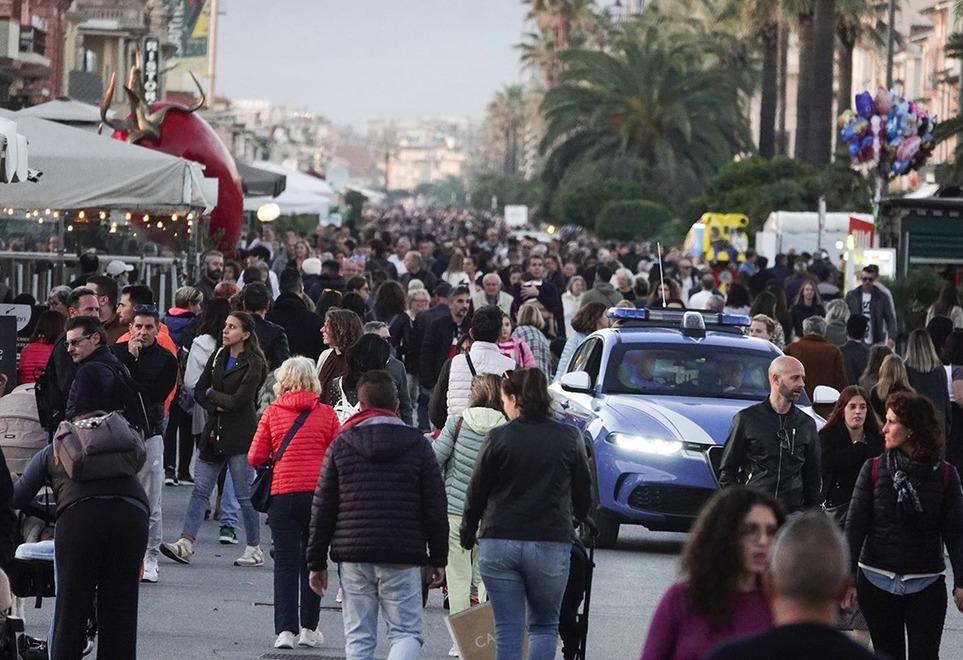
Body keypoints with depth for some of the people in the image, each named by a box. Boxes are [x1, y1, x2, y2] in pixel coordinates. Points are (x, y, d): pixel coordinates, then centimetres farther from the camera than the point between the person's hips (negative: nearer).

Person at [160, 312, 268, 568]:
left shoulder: (253, 364, -8)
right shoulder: (218, 357, 12)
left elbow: (239, 400, -16)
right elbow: (198, 391, 10)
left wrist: (212, 394, -2)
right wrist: (217, 406, -7)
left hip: (239, 434, -6)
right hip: (215, 431, 6)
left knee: (244, 494, 0)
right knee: (200, 488, -2)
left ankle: (254, 548, 10)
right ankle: (186, 543, -7)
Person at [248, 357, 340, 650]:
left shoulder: (272, 412, 1)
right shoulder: (327, 414, 2)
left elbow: (255, 458, 1)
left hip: (282, 494, -1)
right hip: (318, 493, 1)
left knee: (285, 563, 4)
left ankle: (285, 629, -5)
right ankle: (309, 628, 16)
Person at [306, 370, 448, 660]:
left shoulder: (341, 444, 6)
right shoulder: (417, 445, 3)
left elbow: (322, 509, 6)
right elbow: (435, 508, 3)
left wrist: (316, 562, 12)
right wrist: (438, 559, 11)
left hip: (352, 556, 1)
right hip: (403, 559, -1)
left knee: (358, 637, 8)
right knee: (406, 632, 3)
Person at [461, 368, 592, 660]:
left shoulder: (498, 438, -4)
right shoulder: (569, 439, 1)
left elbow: (476, 494, 2)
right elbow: (584, 496, 9)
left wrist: (467, 536, 17)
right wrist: (579, 520, 31)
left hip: (498, 545, -1)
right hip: (552, 544, 1)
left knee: (507, 630, 4)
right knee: (544, 626, 15)